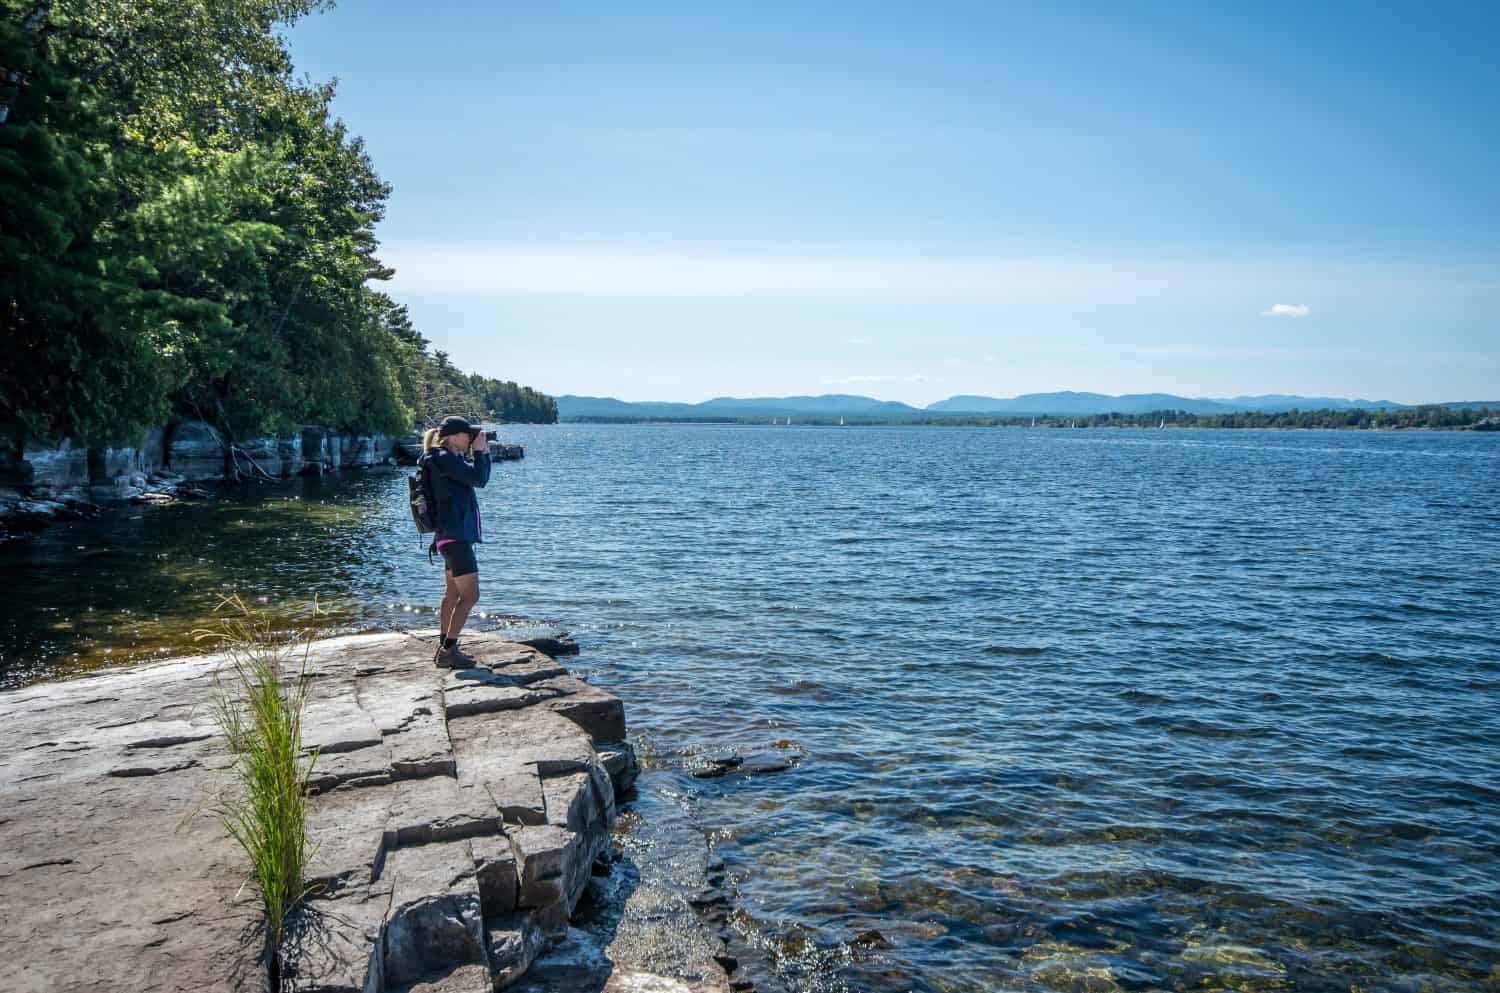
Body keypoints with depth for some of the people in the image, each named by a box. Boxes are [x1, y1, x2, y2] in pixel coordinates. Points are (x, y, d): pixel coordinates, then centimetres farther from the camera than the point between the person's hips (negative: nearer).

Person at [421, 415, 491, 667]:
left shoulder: (450, 459, 17)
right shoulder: (444, 458, -14)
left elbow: (477, 478, 22)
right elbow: (478, 479, -19)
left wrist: (483, 453, 13)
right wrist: (480, 452, -7)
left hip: (454, 535, 11)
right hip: (455, 535, -11)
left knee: (452, 594, 17)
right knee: (470, 595, -11)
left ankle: (444, 648, 25)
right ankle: (448, 651, -10)